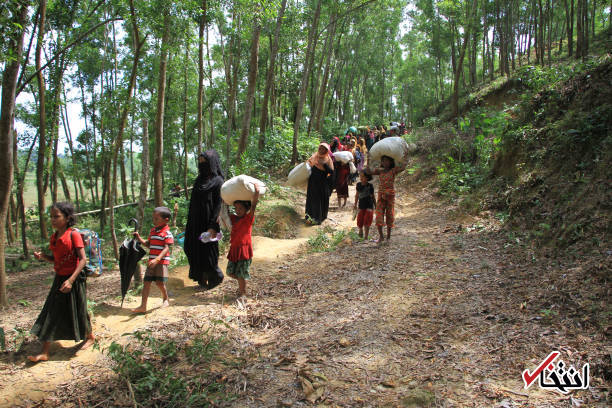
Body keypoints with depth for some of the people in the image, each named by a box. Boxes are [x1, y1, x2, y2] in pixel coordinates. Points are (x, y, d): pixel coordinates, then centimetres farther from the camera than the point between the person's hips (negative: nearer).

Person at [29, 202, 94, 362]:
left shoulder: (73, 234, -15)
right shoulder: (54, 237, 7)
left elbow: (83, 259, -19)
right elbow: (56, 259, 17)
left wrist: (71, 280, -25)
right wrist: (42, 256, -3)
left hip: (74, 279, -7)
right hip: (59, 278, 7)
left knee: (78, 311, 6)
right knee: (51, 313, 6)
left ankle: (90, 336, 31)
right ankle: (44, 352, 11)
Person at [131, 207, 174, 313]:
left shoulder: (167, 233, -11)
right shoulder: (152, 231, 14)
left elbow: (166, 248, -19)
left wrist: (157, 259, -30)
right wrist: (139, 238, 10)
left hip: (162, 261, -7)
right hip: (151, 261, 7)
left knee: (159, 282, -6)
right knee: (147, 282, 3)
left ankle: (165, 299, 22)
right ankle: (143, 306, 6)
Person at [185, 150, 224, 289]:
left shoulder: (217, 181, -9)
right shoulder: (199, 180, 14)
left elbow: (219, 205, -14)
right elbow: (193, 203, 16)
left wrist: (213, 227, -20)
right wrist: (188, 224, 15)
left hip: (207, 222, -8)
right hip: (195, 223, 8)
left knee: (206, 251, -2)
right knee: (194, 250, 9)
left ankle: (216, 277, 19)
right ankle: (202, 280, 21)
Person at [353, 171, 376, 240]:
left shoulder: (370, 186, -8)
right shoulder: (358, 185, 0)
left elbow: (373, 196, 3)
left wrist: (375, 206, 8)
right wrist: (355, 204, 12)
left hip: (369, 206, -2)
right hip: (361, 206, 3)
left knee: (366, 223, -7)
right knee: (359, 223, 0)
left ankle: (365, 237, 4)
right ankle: (361, 229, 33)